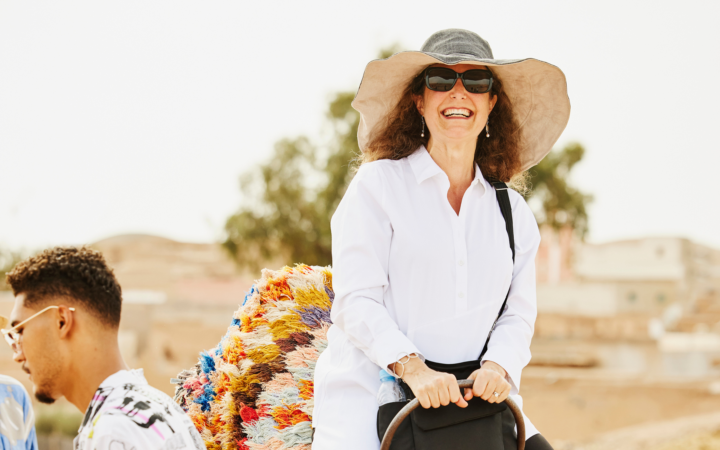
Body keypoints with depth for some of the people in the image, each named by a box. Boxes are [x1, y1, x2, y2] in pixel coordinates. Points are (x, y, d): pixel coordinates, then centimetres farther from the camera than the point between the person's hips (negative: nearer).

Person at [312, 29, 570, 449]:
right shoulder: (377, 183, 1)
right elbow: (356, 301, -7)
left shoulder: (514, 213, 14)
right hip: (369, 392, -4)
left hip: (473, 398, 4)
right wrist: (413, 368, -20)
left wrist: (497, 366, -11)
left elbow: (519, 314, 10)